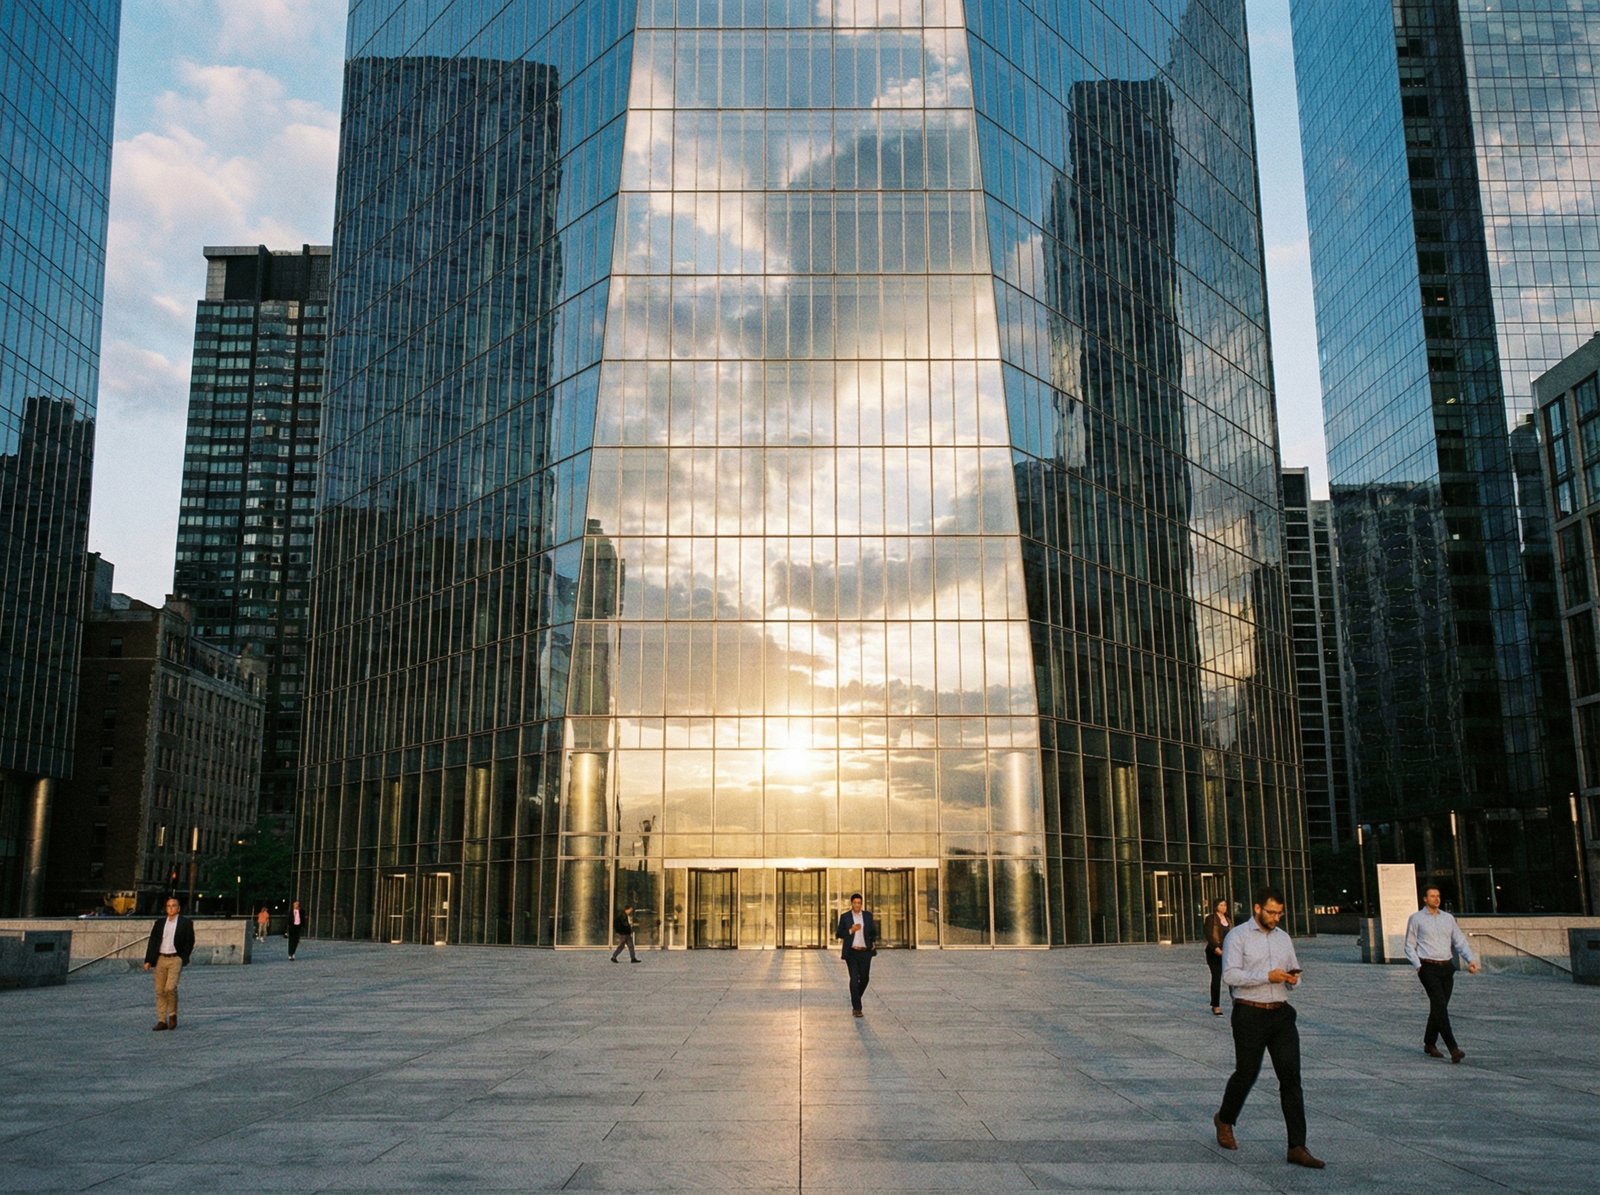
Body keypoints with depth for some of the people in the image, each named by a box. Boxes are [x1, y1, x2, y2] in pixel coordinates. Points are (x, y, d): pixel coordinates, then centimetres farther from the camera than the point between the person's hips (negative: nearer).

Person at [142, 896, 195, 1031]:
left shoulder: (186, 923, 3)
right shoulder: (159, 922, 12)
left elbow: (189, 942, 4)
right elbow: (152, 942, 9)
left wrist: (183, 959, -3)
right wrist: (148, 960, 2)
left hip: (175, 959, -4)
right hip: (160, 959, 4)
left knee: (170, 988, -16)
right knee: (160, 991, 3)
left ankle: (173, 1015, 6)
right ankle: (162, 1021, 9)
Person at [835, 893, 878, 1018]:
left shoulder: (868, 915, 5)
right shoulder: (844, 916, -1)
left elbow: (873, 931, 17)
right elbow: (838, 934, -2)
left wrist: (874, 943, 0)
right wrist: (851, 930, -16)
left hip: (865, 952, 3)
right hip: (851, 952, -3)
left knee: (865, 978, 5)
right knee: (854, 979, -8)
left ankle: (855, 999, 34)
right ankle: (856, 1008, -4)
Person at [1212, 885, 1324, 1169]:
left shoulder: (1283, 938, 13)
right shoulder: (1237, 936, -6)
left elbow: (1294, 972, 22)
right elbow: (1230, 975, -16)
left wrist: (1293, 979, -3)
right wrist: (1268, 976, -23)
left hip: (1281, 1014, 5)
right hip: (1250, 1015, -5)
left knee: (1291, 1077, -4)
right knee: (1246, 1074, 6)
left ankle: (1297, 1147, -4)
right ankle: (1225, 1120, 34)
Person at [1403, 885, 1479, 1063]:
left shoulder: (1448, 918, 14)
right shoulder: (1416, 918, 2)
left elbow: (1460, 941, 9)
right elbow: (1410, 946, 2)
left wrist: (1470, 960, -7)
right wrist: (1418, 966, -11)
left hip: (1447, 967, 5)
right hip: (1428, 968, -5)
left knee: (1439, 1007, 9)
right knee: (1440, 1005, -15)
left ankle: (1429, 1044, 25)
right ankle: (1453, 1048, -21)